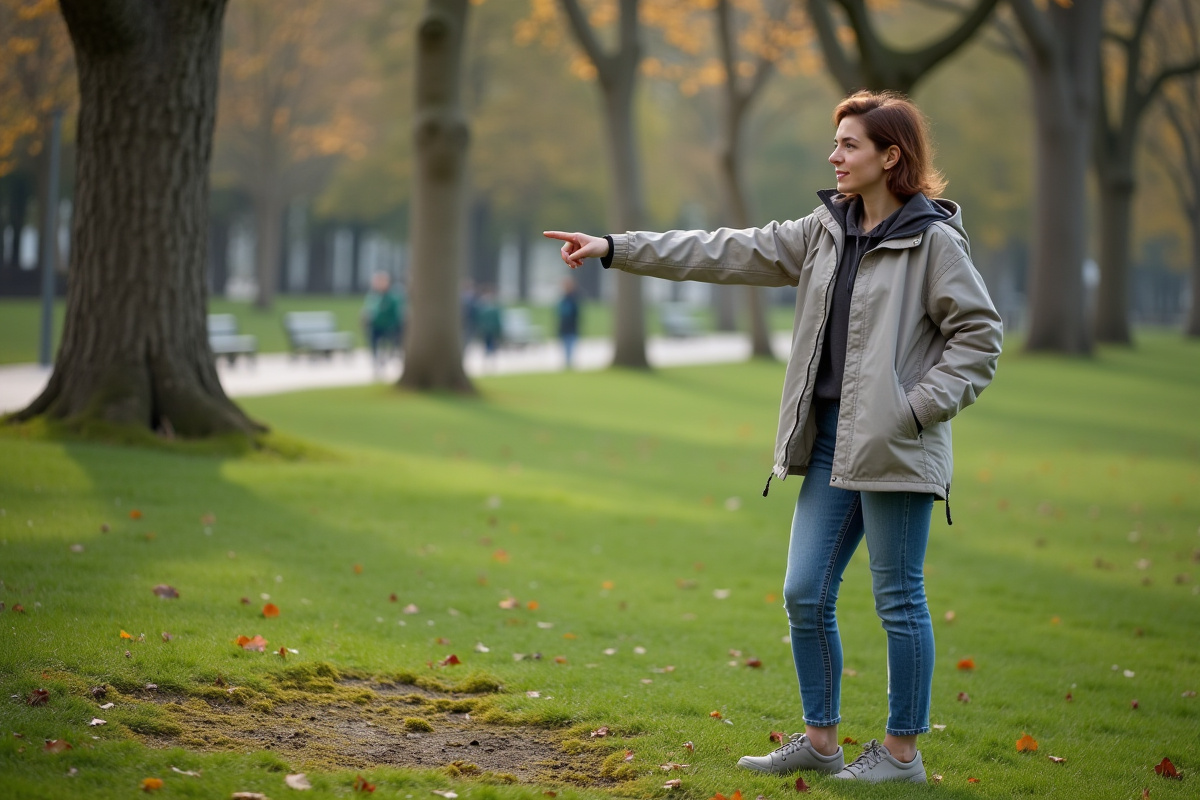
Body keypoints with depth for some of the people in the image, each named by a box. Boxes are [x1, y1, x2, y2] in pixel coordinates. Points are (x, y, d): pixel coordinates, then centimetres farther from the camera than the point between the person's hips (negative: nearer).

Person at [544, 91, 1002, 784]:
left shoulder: (933, 239, -7)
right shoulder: (826, 230, 12)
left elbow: (979, 335, -7)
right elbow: (730, 254, 12)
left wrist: (917, 408, -14)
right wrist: (616, 249, 8)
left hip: (896, 451, -7)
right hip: (832, 441, 7)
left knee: (899, 600, 1)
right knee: (805, 594, 8)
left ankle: (902, 752, 13)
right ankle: (820, 740, 21)